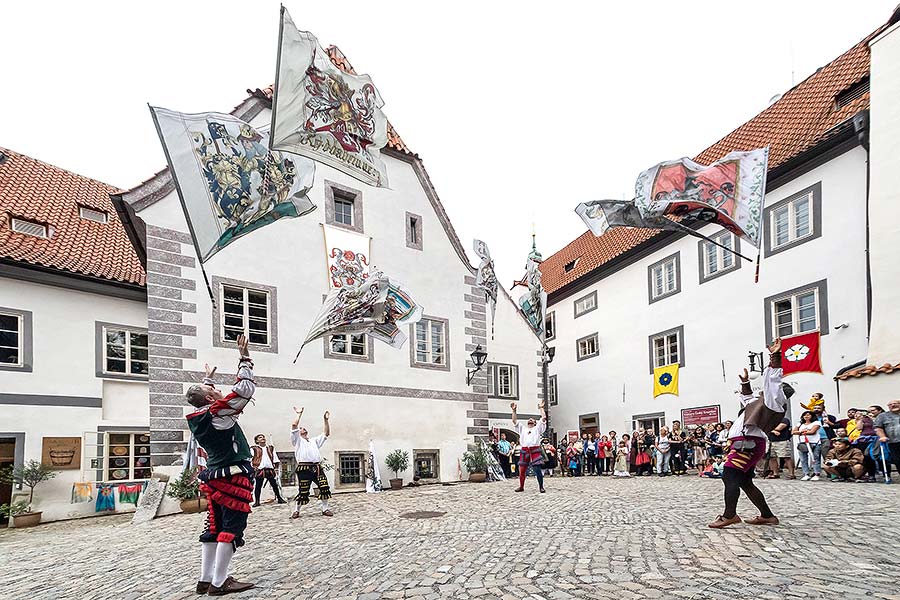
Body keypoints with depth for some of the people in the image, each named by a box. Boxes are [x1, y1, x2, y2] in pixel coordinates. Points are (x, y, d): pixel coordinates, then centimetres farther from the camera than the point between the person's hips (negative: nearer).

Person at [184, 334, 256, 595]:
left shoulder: (197, 417, 3)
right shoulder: (219, 413, -18)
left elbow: (205, 398, 26)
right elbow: (245, 389, -16)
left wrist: (208, 378, 40)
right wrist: (244, 358, -8)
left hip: (214, 477, 9)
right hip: (233, 477, -9)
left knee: (214, 528, 13)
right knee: (232, 528, -3)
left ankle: (205, 580, 18)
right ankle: (219, 582, -1)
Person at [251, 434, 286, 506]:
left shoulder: (270, 448, 18)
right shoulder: (254, 448, 6)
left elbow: (275, 457, 18)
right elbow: (250, 459, 1)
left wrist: (276, 467, 9)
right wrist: (253, 467, -10)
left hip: (270, 469, 3)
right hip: (259, 469, -3)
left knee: (274, 484, 4)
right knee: (258, 486, -3)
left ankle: (279, 498, 11)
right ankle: (257, 501, 6)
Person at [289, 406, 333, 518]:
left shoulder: (314, 440, 31)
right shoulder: (297, 440, 14)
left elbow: (326, 433, 26)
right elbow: (294, 425, -1)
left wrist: (326, 420, 18)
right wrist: (299, 414, 6)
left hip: (317, 468, 4)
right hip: (304, 469, -4)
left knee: (325, 488, -8)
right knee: (303, 492, -4)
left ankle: (325, 509, 5)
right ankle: (296, 511, 15)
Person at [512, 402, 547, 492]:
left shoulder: (537, 428, 17)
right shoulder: (522, 428, 24)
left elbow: (544, 418, 8)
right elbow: (514, 421, 19)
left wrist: (541, 408, 11)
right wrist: (514, 410, 11)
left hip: (535, 450, -3)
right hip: (524, 451, 3)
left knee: (538, 470, -7)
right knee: (522, 470, 4)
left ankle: (541, 487, 2)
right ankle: (521, 487, 17)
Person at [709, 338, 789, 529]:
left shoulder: (775, 401, -1)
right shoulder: (762, 402, 26)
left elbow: (773, 381, -16)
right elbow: (748, 398, 47)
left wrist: (775, 357, -20)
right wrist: (745, 382, 52)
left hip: (747, 443, -11)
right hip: (745, 443, 11)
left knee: (730, 477, -17)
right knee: (745, 482, 14)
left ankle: (729, 515, -19)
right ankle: (767, 515, 22)